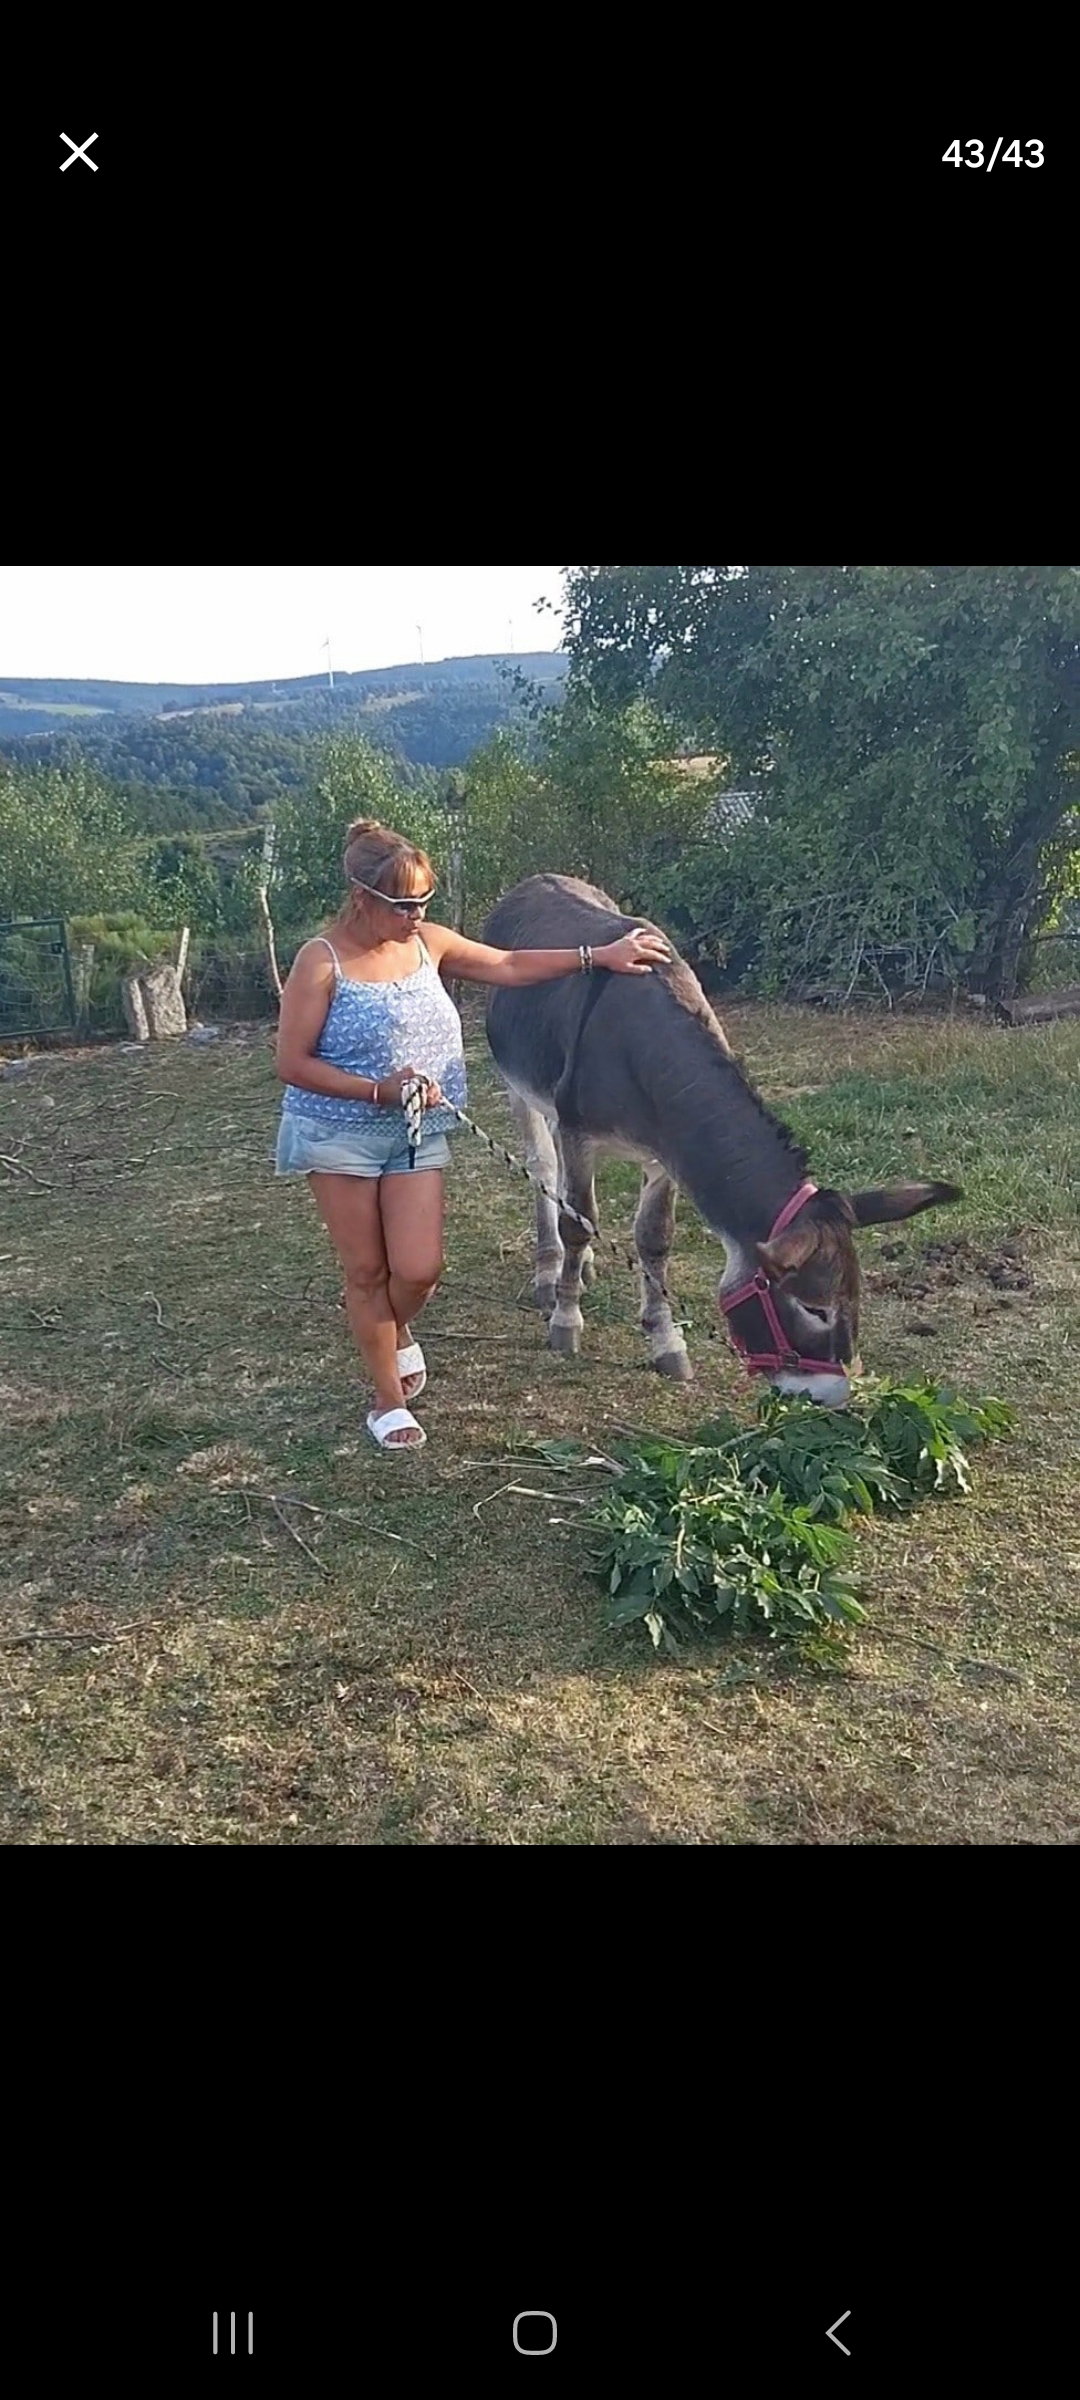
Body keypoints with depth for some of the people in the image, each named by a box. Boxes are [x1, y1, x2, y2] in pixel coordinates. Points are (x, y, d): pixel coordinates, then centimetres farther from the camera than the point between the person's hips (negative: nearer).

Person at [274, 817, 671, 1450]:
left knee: (419, 1270, -4)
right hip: (338, 1135, -4)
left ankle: (396, 1329, 33)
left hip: (419, 1134, 4)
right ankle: (390, 1399, 23)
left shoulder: (429, 943, 1)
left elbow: (509, 966, 12)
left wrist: (599, 957, 10)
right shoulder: (322, 963, -15)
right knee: (367, 1272, 6)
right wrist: (379, 1090, -21)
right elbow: (292, 1063, -14)